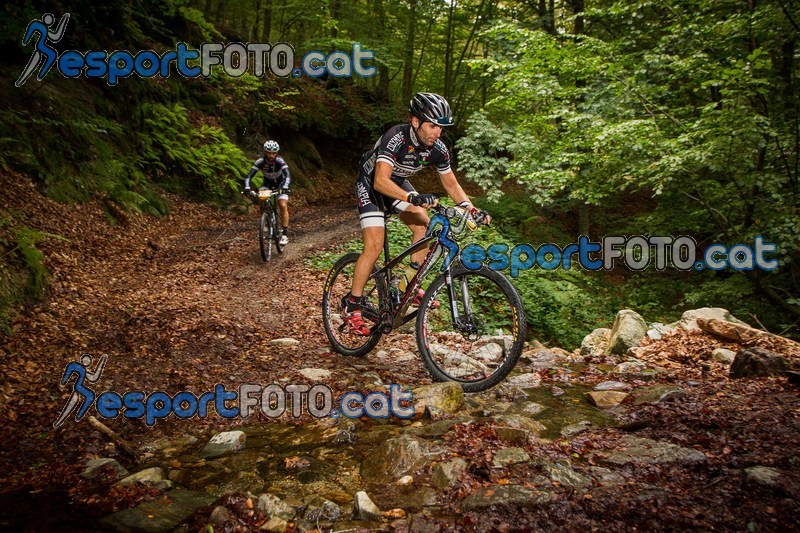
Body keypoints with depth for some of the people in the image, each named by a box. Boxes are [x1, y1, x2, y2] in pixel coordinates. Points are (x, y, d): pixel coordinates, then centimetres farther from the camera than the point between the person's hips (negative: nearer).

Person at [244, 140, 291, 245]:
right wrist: (247, 187, -51)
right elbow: (249, 176, -32)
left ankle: (285, 234, -18)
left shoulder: (280, 161, -30)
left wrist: (285, 187, -60)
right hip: (267, 183, 3)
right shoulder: (260, 162, -26)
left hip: (281, 183, -2)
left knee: (283, 206, -20)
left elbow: (288, 175, -41)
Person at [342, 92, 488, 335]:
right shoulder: (396, 138, -35)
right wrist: (414, 197, -58)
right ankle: (351, 305, -4)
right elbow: (381, 181, -45)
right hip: (370, 184, -6)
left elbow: (451, 183, -5)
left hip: (398, 183, 6)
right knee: (374, 246, -17)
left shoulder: (437, 149, -17)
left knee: (424, 226, -12)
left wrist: (470, 208, -20)